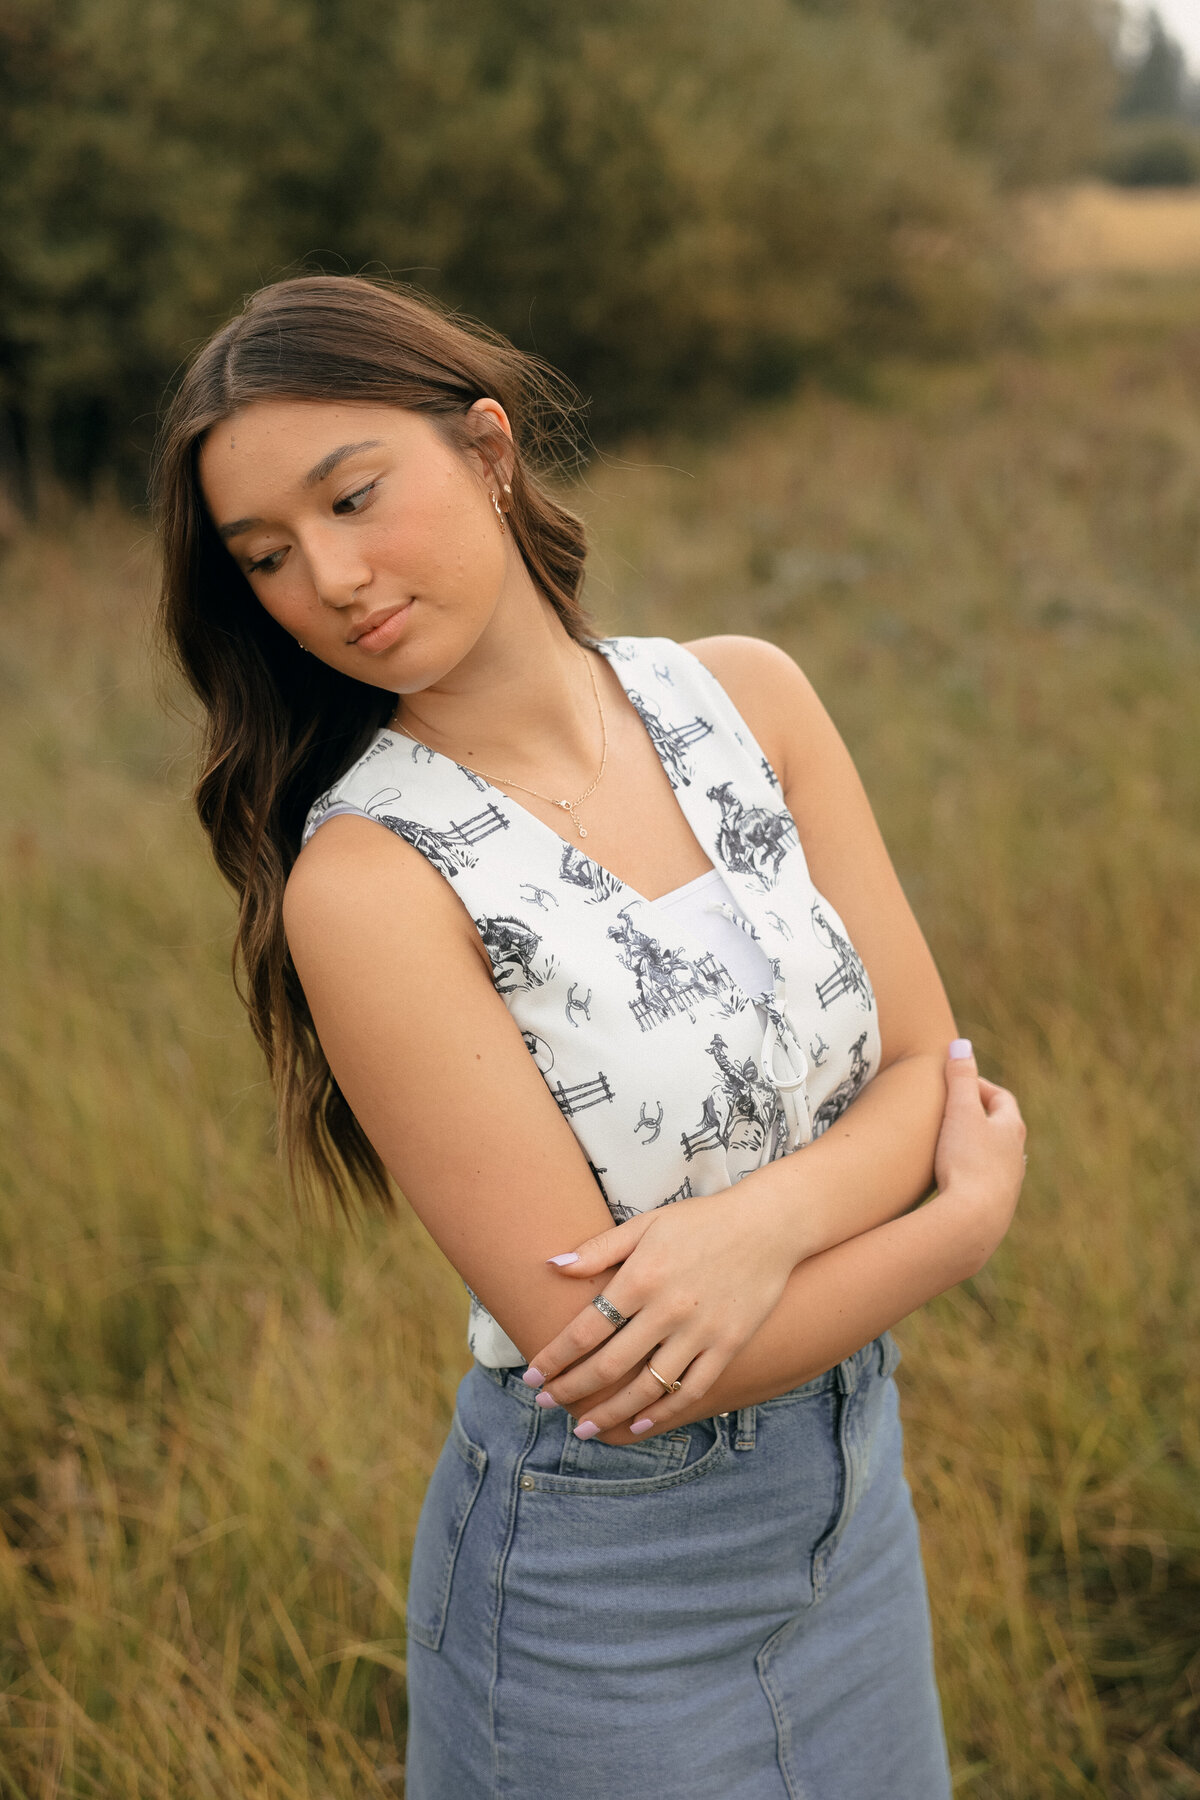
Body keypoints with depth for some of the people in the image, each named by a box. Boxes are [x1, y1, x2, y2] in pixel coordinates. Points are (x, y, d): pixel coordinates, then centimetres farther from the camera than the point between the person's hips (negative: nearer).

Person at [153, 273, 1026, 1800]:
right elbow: (625, 1379, -23)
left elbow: (932, 1073, -3)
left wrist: (766, 1221, -23)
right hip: (607, 1581, -5)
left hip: (854, 1493, 6)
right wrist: (970, 1218, -12)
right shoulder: (366, 877, -22)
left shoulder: (746, 696, -5)